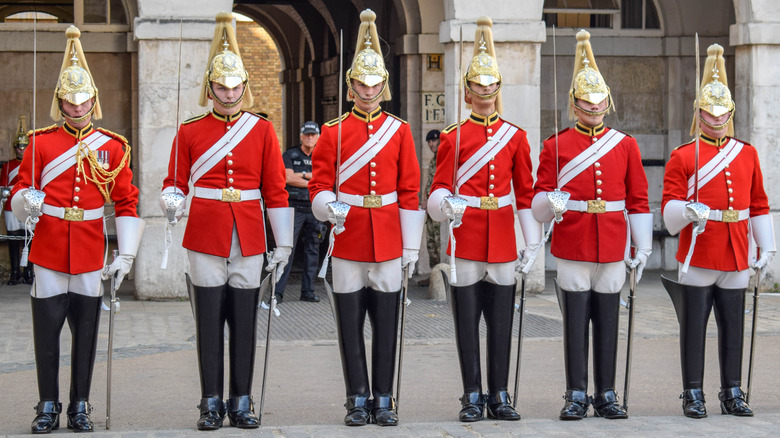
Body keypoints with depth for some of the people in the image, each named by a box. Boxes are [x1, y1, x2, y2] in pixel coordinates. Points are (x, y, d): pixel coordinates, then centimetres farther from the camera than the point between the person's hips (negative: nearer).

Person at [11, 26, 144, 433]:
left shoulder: (112, 147, 4)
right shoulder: (41, 142, 2)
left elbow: (127, 203, 4)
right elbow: (21, 190, 3)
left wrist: (126, 253, -3)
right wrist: (26, 201, -22)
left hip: (91, 253, 1)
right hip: (49, 250, -1)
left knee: (85, 331, 5)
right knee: (47, 329, 1)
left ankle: (80, 407, 14)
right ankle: (48, 407, 11)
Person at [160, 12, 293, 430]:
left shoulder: (262, 130, 5)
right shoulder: (190, 131, 3)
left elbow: (275, 191, 5)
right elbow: (175, 182, 8)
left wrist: (283, 244, 3)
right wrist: (173, 201, -16)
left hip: (249, 242, 1)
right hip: (205, 239, -1)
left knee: (244, 322, 4)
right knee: (209, 322, 1)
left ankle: (241, 402, 12)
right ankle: (212, 403, 9)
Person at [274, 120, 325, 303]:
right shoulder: (290, 155, 5)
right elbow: (288, 178, -10)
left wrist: (302, 174, -9)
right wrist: (313, 182, -8)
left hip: (314, 209, 4)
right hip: (294, 208, -4)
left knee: (312, 250, 5)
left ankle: (308, 291, 11)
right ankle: (278, 291, -8)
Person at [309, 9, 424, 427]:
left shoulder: (399, 131, 6)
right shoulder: (332, 132, 3)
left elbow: (409, 192, 5)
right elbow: (320, 186, 2)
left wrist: (411, 246, 2)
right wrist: (329, 206, -21)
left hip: (388, 241, 1)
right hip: (348, 240, -1)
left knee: (386, 324, 3)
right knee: (350, 324, 2)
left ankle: (383, 401, 11)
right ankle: (358, 400, 11)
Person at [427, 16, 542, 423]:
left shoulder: (515, 137, 7)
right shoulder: (453, 137, 2)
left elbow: (525, 193, 9)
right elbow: (440, 188, -2)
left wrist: (532, 241, 5)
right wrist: (444, 203, -26)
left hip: (502, 243, 2)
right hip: (465, 241, -2)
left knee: (501, 321, 4)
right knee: (467, 321, 1)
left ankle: (499, 396, 12)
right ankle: (472, 397, 8)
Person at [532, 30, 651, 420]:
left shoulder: (626, 145, 7)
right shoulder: (556, 145, 2)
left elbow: (638, 201, 8)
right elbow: (540, 197, 1)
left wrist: (642, 248, 5)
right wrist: (550, 202, -22)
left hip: (612, 251, 2)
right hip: (572, 250, -2)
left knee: (608, 323, 6)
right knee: (575, 322, 1)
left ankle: (606, 395, 13)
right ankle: (576, 395, 7)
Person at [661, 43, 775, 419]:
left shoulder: (747, 155, 10)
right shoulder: (682, 157, -1)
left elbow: (759, 206, 14)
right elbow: (670, 208, -7)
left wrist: (765, 248, 10)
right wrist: (688, 210, -28)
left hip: (736, 259, 3)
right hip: (697, 258, -3)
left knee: (733, 327, 7)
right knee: (694, 328, 0)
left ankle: (733, 394, 16)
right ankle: (693, 395, 8)